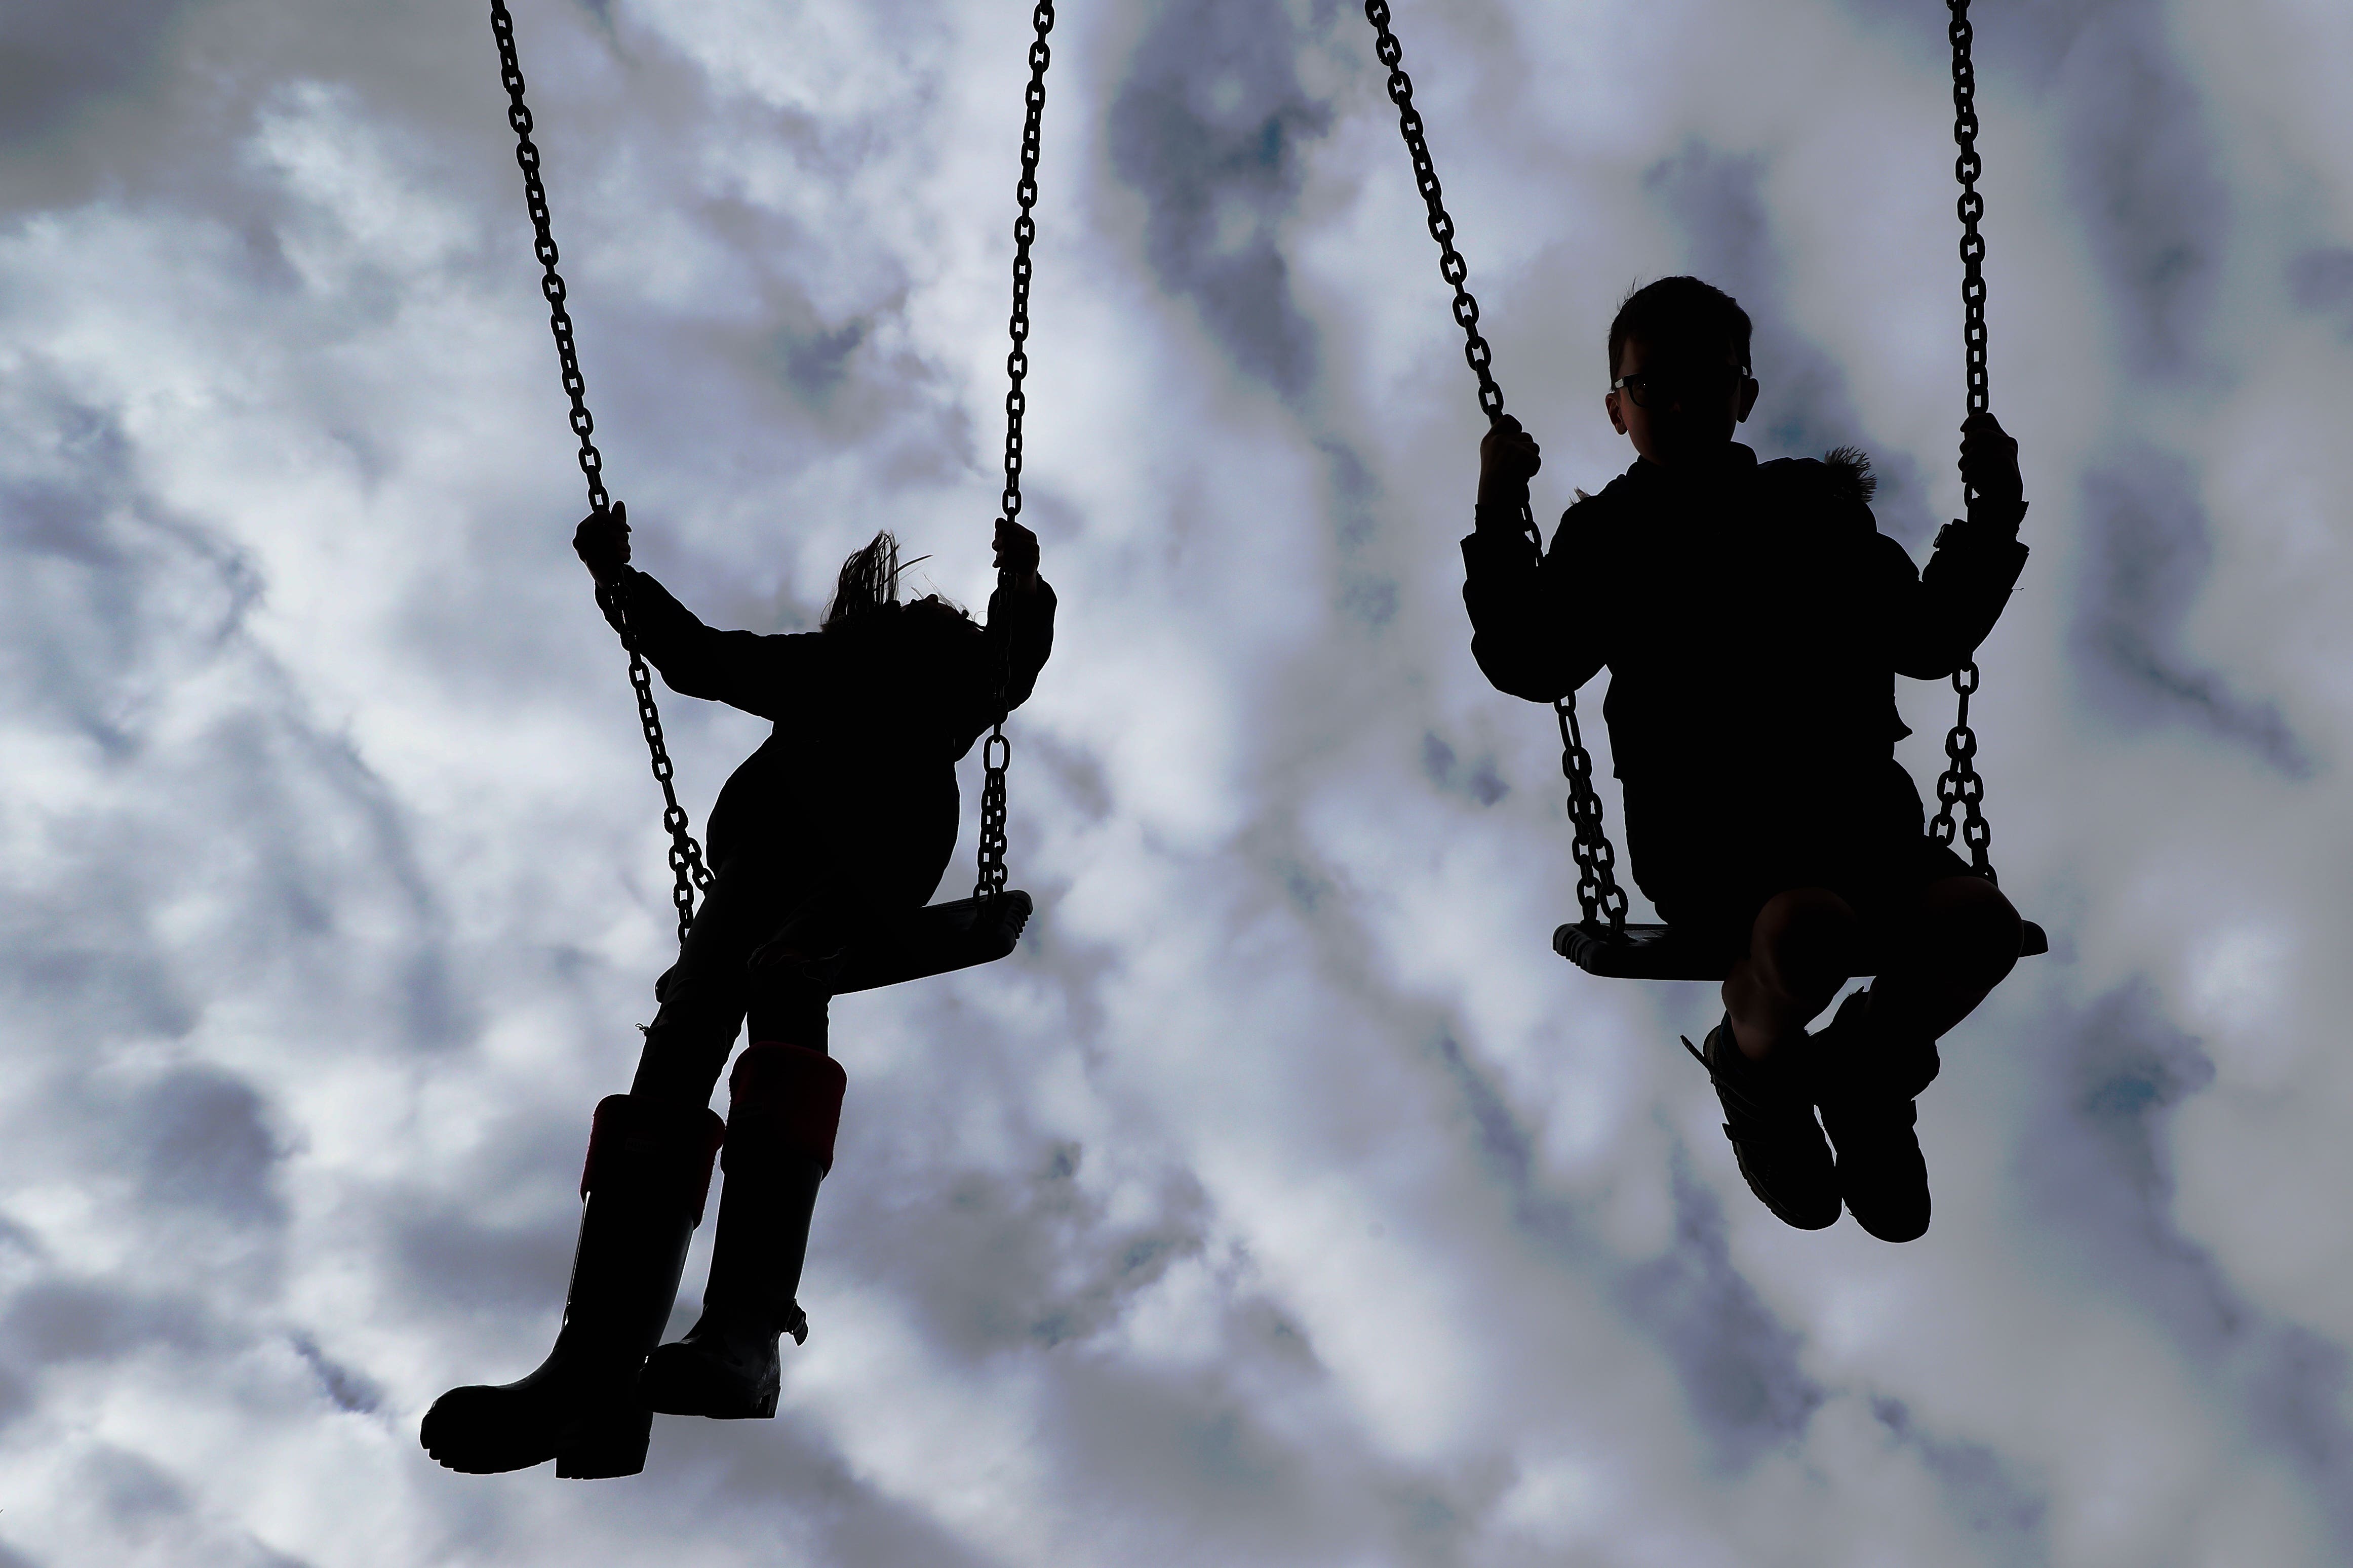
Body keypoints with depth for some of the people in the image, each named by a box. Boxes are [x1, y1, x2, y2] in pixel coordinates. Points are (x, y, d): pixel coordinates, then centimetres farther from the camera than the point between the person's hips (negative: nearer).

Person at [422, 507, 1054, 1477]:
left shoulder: (961, 659, 32)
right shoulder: (822, 662, 41)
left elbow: (1016, 672, 12)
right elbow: (697, 659, 41)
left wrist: (1022, 588, -4)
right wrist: (621, 581, 30)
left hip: (885, 841, -3)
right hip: (768, 841, 4)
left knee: (781, 971, -35)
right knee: (682, 1032, -21)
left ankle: (747, 1332, -48)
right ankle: (600, 1370, -34)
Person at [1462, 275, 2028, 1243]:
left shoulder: (1820, 511, 20)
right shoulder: (1605, 535, 11)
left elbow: (1929, 640, 21)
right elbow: (1527, 666, -2)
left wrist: (1993, 519, 14)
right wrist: (1498, 522, -6)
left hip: (1851, 803, 4)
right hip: (1698, 826, -4)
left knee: (1976, 921, -26)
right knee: (1807, 931, -37)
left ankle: (1867, 1069, 8)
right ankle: (1753, 1064, 2)